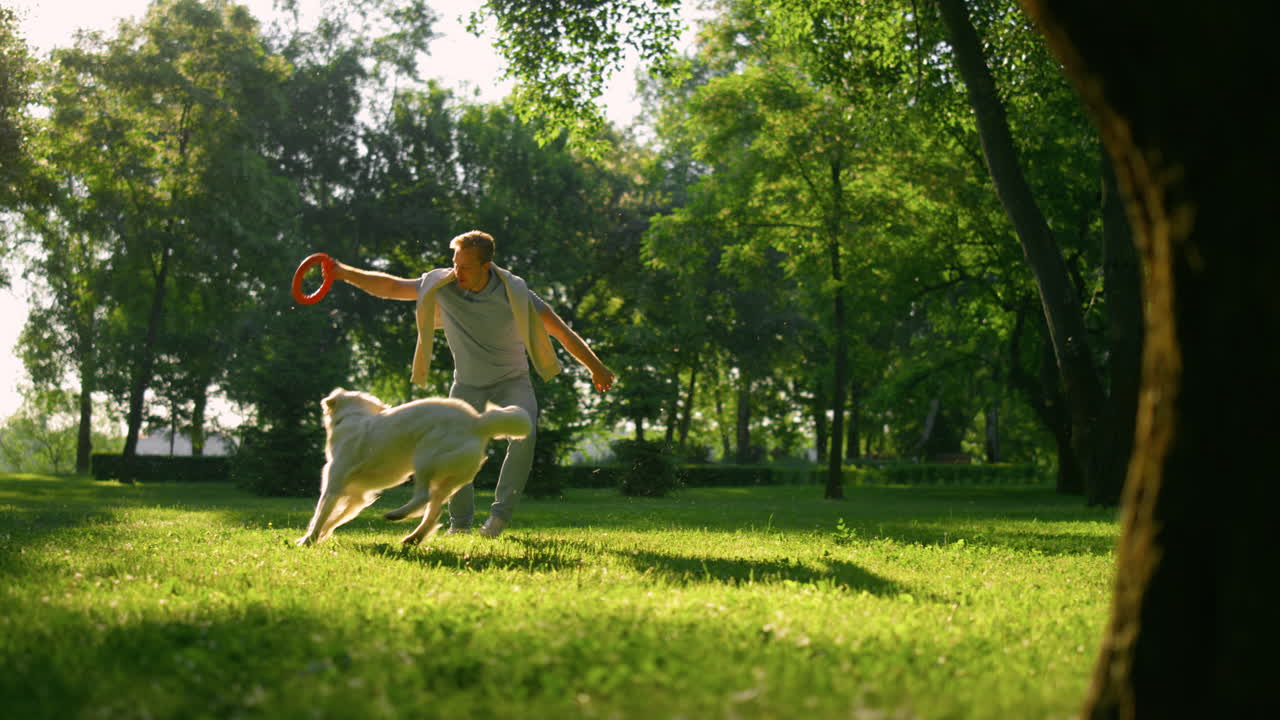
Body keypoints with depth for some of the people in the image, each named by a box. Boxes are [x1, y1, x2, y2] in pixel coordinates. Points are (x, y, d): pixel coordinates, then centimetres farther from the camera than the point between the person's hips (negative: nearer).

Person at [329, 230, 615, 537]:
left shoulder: (514, 292, -20)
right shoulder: (440, 286, -13)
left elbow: (561, 330, -14)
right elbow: (389, 286, -10)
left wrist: (595, 367, -11)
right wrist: (345, 273, -23)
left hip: (511, 379, -2)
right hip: (468, 383, 2)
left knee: (524, 434, -28)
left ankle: (500, 514, -21)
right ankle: (460, 522, 9)